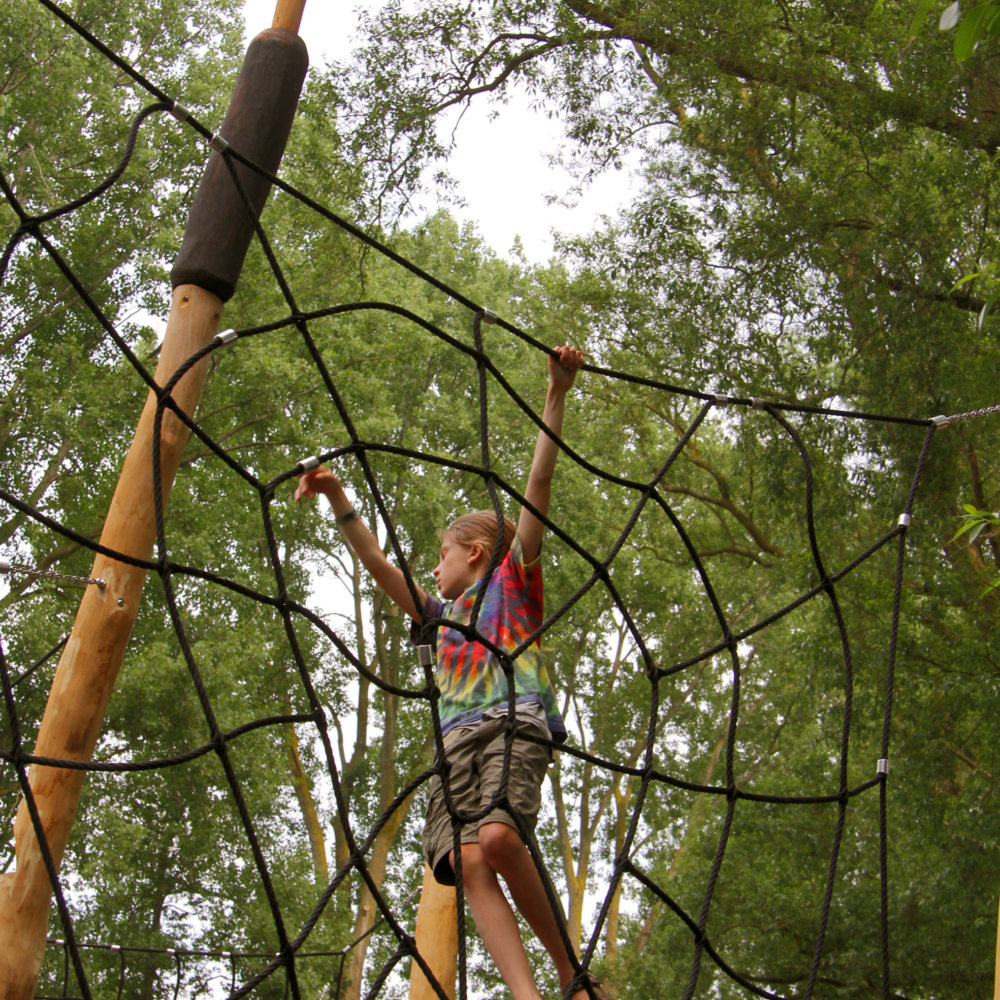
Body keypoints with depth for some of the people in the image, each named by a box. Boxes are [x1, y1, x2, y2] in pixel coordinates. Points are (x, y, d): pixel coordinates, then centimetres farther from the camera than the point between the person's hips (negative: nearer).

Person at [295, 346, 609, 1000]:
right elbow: (379, 565, 37)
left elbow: (538, 487, 10)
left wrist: (557, 397, 1)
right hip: (456, 738, 5)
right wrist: (338, 500, 31)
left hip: (516, 722, -5)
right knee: (468, 864, -20)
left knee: (497, 837, -31)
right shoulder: (443, 614, 35)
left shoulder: (515, 580, 20)